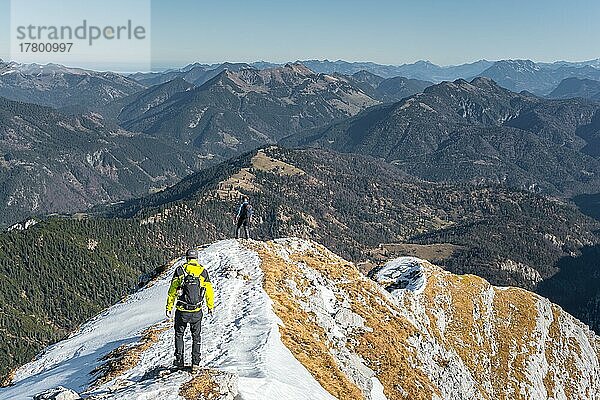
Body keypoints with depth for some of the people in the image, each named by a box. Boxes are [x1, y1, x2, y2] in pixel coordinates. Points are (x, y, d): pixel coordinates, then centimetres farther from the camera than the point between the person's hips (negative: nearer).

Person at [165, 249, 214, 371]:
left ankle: (179, 361, 18)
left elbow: (172, 291, -4)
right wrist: (210, 306, 21)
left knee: (179, 335, 18)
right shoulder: (203, 272, -1)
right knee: (196, 337, 14)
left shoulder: (180, 270, -5)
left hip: (182, 311, -1)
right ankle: (195, 363, 11)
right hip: (197, 312, 1)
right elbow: (209, 291, 7)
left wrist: (169, 308, 3)